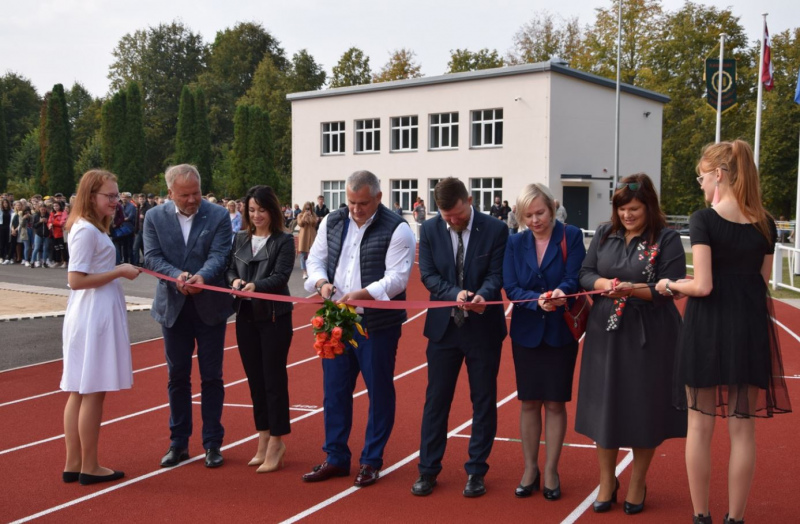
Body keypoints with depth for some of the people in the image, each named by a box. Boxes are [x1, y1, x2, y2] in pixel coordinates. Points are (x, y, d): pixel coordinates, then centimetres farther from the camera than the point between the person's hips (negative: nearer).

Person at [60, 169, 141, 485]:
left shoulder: (90, 228, 14)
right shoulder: (87, 230, -16)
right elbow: (76, 280, -21)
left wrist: (117, 271, 7)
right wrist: (119, 272, -17)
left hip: (90, 315, 10)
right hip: (94, 316, -10)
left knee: (79, 391, 12)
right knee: (93, 392, -1)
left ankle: (73, 464, 20)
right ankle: (89, 467, 8)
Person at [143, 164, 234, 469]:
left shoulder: (218, 216, -4)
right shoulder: (154, 217, 1)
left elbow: (219, 255, -13)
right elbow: (152, 257, -6)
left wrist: (202, 276, -33)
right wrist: (176, 275, -25)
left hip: (210, 307, -2)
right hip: (173, 307, 2)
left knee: (211, 377, 6)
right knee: (177, 377, 11)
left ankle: (213, 443, 17)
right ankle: (178, 443, 23)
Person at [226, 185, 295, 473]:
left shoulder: (284, 241, -4)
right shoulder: (240, 239, 11)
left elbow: (281, 276, -13)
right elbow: (230, 268, 9)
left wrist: (256, 285, -29)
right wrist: (234, 280, -13)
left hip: (274, 316, -5)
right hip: (246, 316, 5)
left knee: (273, 378, -1)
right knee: (254, 378, 11)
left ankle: (276, 442, 8)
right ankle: (264, 439, 22)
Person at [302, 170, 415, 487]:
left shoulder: (396, 229, -10)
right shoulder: (332, 223, 8)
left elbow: (397, 278, -15)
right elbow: (315, 259, 12)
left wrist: (362, 294, -28)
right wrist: (322, 282, -10)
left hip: (378, 324, -5)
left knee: (379, 392, 5)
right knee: (334, 390, 11)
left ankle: (372, 461, 20)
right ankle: (336, 458, 25)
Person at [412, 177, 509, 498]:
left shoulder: (495, 230, -8)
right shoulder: (430, 230, -1)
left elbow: (496, 274, -10)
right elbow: (428, 275, -5)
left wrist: (482, 295, -32)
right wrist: (455, 294, -23)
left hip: (483, 327, -1)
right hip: (444, 325, 2)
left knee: (483, 401, 8)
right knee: (436, 399, 8)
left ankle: (476, 471, 21)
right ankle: (428, 470, 19)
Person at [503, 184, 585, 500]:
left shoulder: (571, 237, -6)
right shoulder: (516, 243, 2)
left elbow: (574, 279, -14)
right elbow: (510, 287, -6)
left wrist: (561, 292, -37)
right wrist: (538, 300, -24)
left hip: (560, 332, -2)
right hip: (526, 331, 2)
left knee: (555, 403, 5)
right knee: (529, 402, 9)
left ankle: (551, 471, 18)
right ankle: (530, 470, 22)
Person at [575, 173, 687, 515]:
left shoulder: (666, 239, -6)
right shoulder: (605, 234, 6)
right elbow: (585, 273, 6)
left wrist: (632, 289, -26)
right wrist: (604, 284, -15)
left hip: (648, 337, -3)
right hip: (606, 333, 3)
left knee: (644, 407, 6)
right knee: (605, 406, 8)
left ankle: (637, 484, 24)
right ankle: (606, 481, 24)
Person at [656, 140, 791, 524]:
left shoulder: (704, 220, -12)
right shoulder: (765, 223, 3)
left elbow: (702, 286, -18)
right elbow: (762, 282, 7)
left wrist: (670, 285, 0)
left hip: (708, 327, -4)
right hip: (750, 327, 4)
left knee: (700, 426, 9)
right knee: (742, 428, 11)